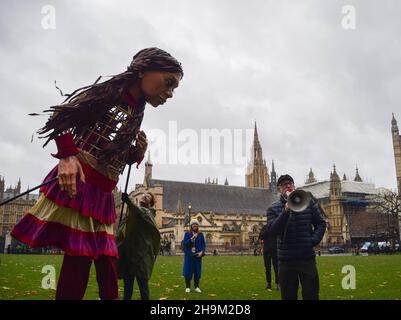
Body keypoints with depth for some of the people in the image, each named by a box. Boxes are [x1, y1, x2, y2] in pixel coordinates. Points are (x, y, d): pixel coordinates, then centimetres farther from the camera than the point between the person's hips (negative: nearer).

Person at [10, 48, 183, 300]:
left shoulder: (136, 116, 15)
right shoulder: (111, 92, -7)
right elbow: (61, 116, -9)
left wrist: (138, 152, 0)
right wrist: (68, 155, -22)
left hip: (103, 196, 8)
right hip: (77, 184, -8)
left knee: (107, 266, 11)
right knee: (79, 260, -8)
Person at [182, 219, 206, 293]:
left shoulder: (200, 234, 6)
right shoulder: (187, 234, 2)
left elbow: (204, 245, 4)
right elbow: (184, 244, -8)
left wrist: (202, 252, -14)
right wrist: (192, 238, -20)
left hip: (197, 255, 2)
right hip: (189, 255, -1)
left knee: (197, 271, 4)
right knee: (188, 271, 1)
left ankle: (196, 287, 15)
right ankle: (187, 287, 12)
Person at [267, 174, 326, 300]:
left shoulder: (308, 201, 5)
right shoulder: (273, 208, 2)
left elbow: (321, 223, 8)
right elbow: (273, 230, -12)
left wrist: (313, 240, -7)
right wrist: (285, 211, -23)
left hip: (307, 258, 0)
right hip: (286, 260, 0)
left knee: (311, 295, 5)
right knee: (288, 296, 9)